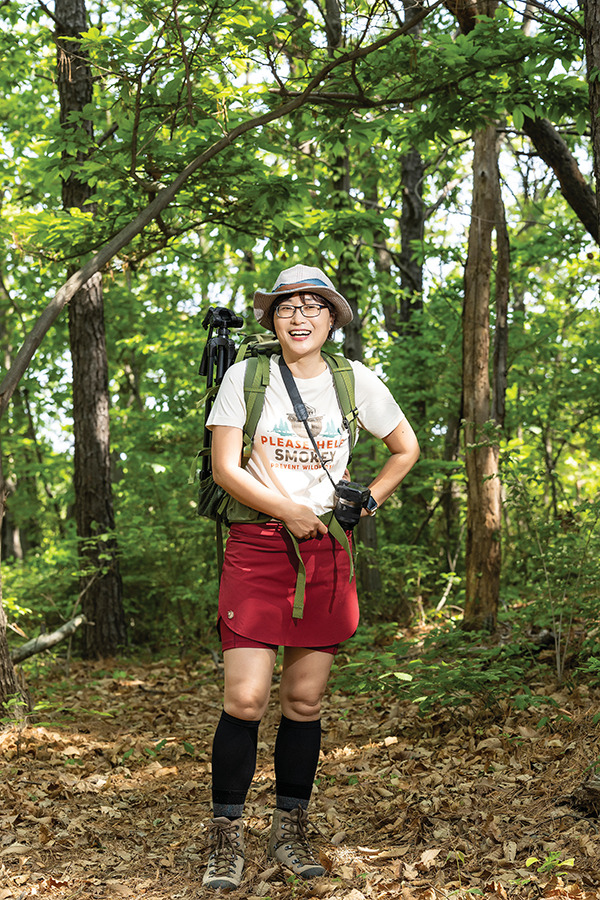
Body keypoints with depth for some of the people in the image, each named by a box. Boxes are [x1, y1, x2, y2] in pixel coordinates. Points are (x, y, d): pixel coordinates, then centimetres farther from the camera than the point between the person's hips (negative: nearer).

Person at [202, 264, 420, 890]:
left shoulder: (356, 382, 7)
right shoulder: (245, 377, 0)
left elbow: (406, 449, 19)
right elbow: (224, 469, -4)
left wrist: (366, 501, 7)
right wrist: (289, 510, -13)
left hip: (326, 554, 3)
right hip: (256, 548, -2)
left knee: (305, 702, 6)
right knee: (244, 700, -10)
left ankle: (290, 833, 19)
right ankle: (226, 841, 4)